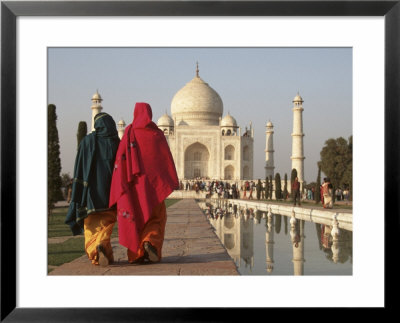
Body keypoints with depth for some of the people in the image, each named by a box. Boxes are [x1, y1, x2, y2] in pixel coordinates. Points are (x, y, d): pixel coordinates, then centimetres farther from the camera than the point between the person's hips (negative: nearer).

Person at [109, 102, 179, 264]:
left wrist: (121, 182, -4)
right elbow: (167, 158, 1)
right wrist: (173, 181, 6)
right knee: (155, 216, 8)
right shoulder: (157, 133, 3)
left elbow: (121, 156, -6)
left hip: (133, 181, 0)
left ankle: (136, 253, 5)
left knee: (134, 215, 8)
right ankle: (150, 242, -18)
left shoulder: (129, 132, 1)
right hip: (152, 181, 0)